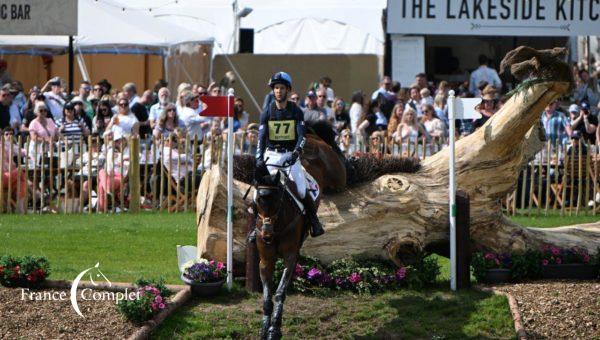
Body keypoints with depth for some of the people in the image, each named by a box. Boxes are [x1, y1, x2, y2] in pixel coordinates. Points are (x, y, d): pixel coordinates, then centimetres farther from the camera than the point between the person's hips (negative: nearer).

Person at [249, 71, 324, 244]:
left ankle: (313, 219, 8)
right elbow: (261, 137, -7)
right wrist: (259, 159, -21)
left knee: (302, 191, -12)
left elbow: (302, 135, -9)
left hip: (291, 155, -1)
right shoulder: (267, 113, 0)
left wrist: (297, 151, -28)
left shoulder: (296, 112, -1)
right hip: (271, 154, 1)